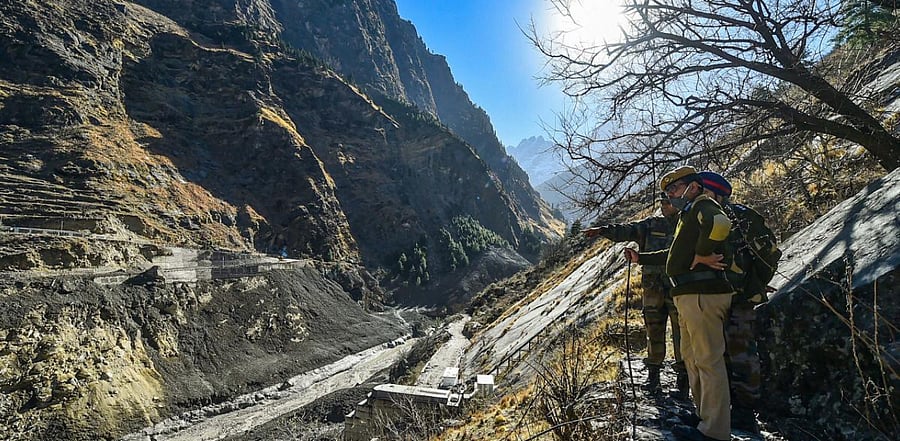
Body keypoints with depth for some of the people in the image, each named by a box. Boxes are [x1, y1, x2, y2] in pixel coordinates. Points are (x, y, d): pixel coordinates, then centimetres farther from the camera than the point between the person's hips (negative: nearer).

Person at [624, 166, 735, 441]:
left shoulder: (702, 205, -5)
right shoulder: (689, 215, 26)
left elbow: (719, 224, -31)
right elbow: (675, 256, 36)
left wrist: (701, 255, -19)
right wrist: (640, 258, 35)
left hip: (702, 294, -11)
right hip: (691, 296, 11)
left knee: (708, 360, -6)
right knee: (691, 357, 17)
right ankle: (706, 416, 27)